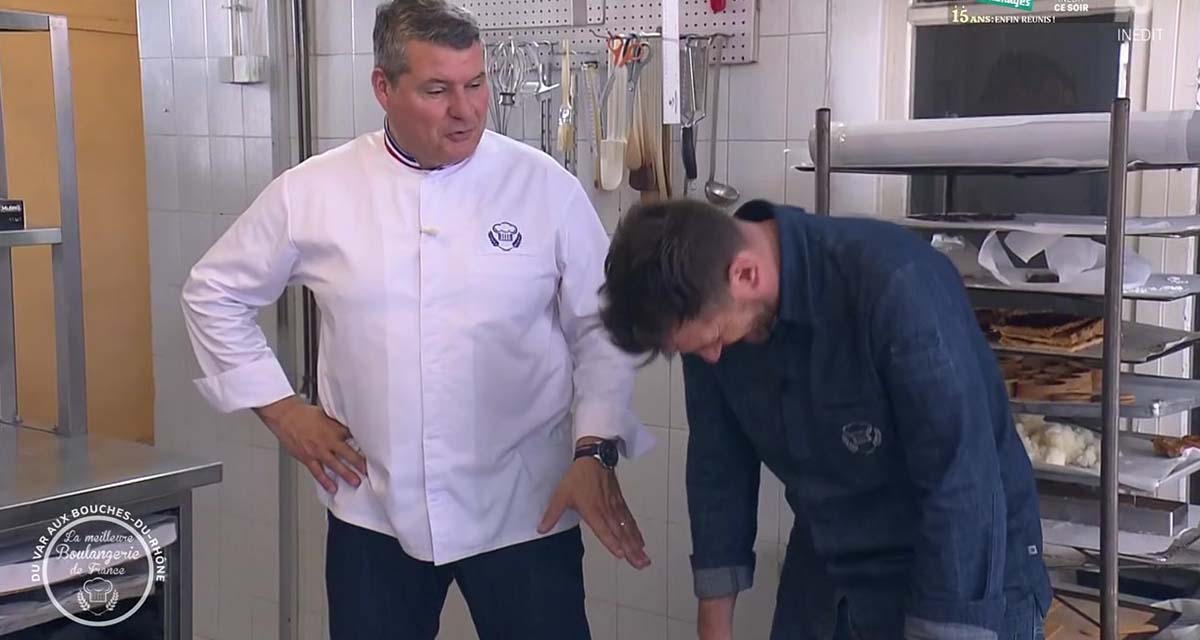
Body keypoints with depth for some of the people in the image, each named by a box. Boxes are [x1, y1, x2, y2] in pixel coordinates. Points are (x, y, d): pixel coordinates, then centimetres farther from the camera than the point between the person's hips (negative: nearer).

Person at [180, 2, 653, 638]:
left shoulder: (545, 187, -4)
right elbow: (215, 292, 10)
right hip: (373, 513, 1)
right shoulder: (311, 192, -2)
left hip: (525, 511, -1)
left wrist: (594, 451, -12)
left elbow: (602, 327, 0)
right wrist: (280, 408, 4)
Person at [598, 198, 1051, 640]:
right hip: (823, 576, 6)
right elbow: (719, 467, 1)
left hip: (967, 579, -6)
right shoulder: (708, 306, -10)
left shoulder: (894, 286, -30)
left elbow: (962, 490, -27)